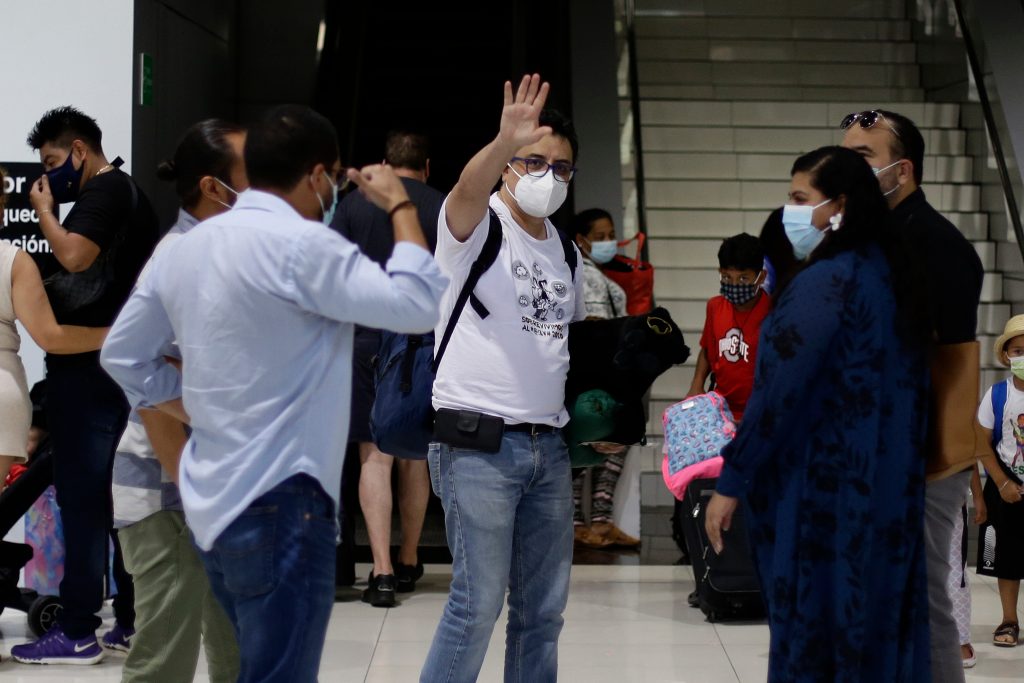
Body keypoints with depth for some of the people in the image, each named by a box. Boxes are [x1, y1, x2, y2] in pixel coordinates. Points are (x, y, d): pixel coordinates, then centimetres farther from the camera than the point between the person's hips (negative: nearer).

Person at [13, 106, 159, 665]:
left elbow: (75, 256, -21)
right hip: (119, 367, 10)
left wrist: (45, 211, -8)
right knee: (119, 494, 11)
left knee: (81, 495, -9)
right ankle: (131, 620, 15)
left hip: (88, 367, -10)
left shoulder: (103, 190, -8)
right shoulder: (125, 191, 21)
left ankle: (78, 632, -7)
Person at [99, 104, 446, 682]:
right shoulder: (302, 245, -16)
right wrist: (400, 204, -5)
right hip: (280, 503, -9)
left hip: (213, 501, 9)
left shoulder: (186, 247, 9)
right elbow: (417, 306, -18)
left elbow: (123, 354, 16)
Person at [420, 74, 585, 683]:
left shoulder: (565, 250, 16)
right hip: (480, 444, -7)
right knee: (479, 603, -6)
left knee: (544, 608, 11)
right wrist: (504, 143, -48)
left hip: (549, 448, 7)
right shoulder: (476, 226, -4)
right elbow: (471, 188, -28)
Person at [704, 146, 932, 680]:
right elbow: (898, 390, 13)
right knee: (876, 622, 12)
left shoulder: (825, 283, -17)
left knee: (811, 629, 0)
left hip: (821, 488, -8)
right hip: (884, 486, 8)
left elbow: (778, 393, -20)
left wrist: (730, 483, -14)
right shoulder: (886, 272, 9)